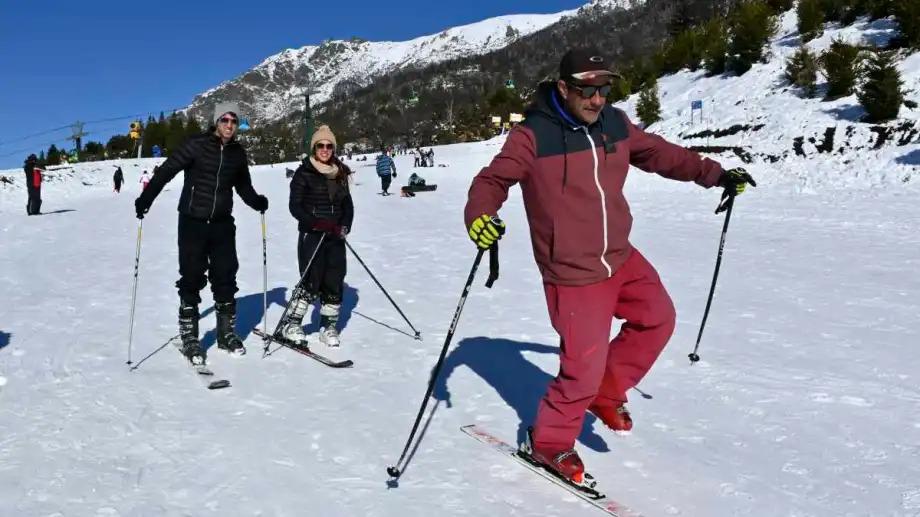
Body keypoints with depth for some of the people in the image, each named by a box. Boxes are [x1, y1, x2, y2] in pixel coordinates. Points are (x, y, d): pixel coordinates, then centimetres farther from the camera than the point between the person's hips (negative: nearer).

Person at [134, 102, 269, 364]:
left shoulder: (238, 153, 7)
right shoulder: (196, 145, -7)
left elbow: (243, 185, 18)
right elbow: (166, 170, -9)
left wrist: (256, 201, -1)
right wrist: (145, 199, -19)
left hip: (223, 224, 4)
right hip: (193, 222, -4)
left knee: (226, 278, 6)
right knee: (191, 279, 0)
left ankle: (227, 332, 19)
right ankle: (189, 337, 10)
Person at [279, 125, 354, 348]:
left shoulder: (340, 173, 12)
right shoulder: (304, 173, -2)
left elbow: (348, 204, 14)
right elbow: (295, 206, -7)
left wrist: (345, 225, -4)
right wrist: (315, 222, -20)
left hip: (335, 236, 5)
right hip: (311, 235, -5)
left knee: (335, 282, 3)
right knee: (311, 282, -9)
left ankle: (329, 326, 17)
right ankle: (290, 324, 6)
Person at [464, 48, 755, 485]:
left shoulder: (615, 124, 2)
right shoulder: (533, 136, -17)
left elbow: (659, 153, 16)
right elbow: (493, 179, -17)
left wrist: (713, 174, 16)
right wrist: (479, 216, -38)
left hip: (621, 258, 8)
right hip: (573, 273, -7)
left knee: (658, 319, 15)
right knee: (584, 366, -4)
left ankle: (606, 391, 33)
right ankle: (548, 442, 21)